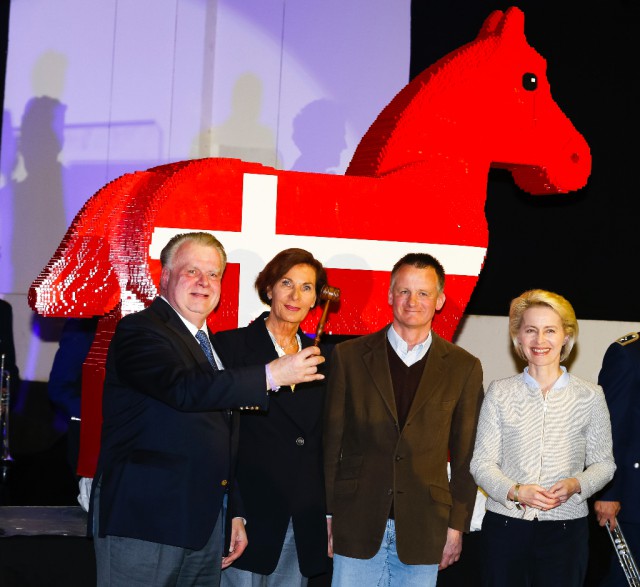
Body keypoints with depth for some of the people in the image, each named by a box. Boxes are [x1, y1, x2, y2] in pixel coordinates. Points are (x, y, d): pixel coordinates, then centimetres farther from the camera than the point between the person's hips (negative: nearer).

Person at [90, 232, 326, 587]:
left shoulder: (210, 344, 18)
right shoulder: (139, 331, -8)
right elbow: (183, 389, -27)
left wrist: (235, 514, 19)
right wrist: (271, 375, -25)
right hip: (142, 522, -8)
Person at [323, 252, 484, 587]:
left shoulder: (464, 368, 4)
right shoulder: (349, 357, 3)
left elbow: (465, 456, 6)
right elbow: (331, 440, 4)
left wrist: (457, 525, 3)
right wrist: (326, 514, 2)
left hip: (423, 530, 0)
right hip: (357, 525, 0)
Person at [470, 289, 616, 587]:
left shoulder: (590, 396, 2)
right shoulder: (499, 393, 2)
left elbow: (603, 462, 7)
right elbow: (481, 463, 2)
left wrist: (576, 485, -14)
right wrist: (515, 491, -17)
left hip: (566, 528, 0)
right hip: (505, 525, 0)